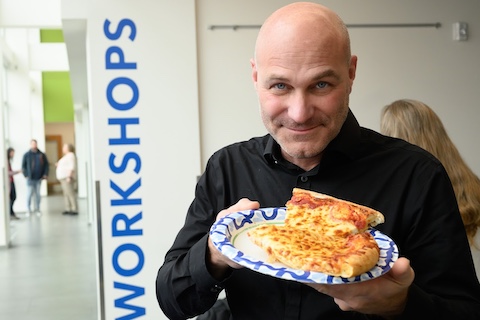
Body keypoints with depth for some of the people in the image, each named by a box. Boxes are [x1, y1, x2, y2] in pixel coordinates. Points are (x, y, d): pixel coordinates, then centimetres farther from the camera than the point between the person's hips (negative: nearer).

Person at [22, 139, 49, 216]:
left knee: (37, 194, 7)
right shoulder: (26, 155, -1)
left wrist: (45, 174, -1)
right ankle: (28, 210, 6)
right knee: (29, 194, -3)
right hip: (30, 179, -2)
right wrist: (26, 175, -7)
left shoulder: (41, 154, 4)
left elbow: (46, 164, 8)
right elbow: (23, 166, 1)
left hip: (39, 178, 2)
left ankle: (37, 209, 15)